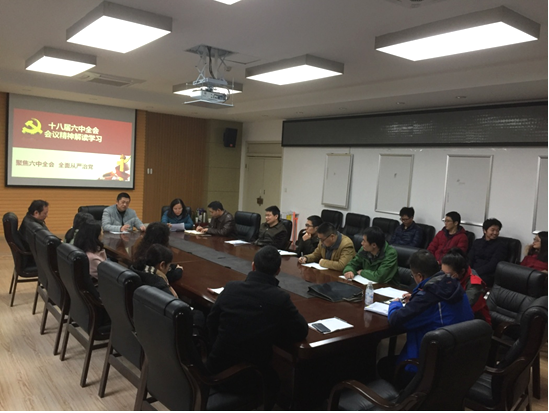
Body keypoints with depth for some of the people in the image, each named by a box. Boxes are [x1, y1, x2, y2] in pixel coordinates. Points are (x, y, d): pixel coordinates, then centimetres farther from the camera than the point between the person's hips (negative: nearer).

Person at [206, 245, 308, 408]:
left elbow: (211, 322, 5)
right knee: (275, 381, 31)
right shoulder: (280, 297, -19)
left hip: (218, 366, 3)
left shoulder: (231, 287, -9)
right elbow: (301, 331, -7)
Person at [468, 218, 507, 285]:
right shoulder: (477, 242, 19)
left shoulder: (501, 245, 5)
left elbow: (493, 265, -8)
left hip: (488, 276, -4)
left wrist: (475, 272, -20)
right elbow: (470, 259, 8)